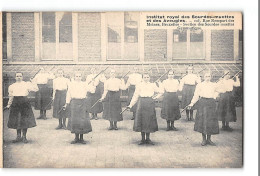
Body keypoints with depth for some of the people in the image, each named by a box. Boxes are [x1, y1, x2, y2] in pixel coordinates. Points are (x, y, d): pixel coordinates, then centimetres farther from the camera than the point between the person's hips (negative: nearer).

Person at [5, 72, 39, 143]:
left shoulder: (26, 84, 5)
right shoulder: (12, 86, 11)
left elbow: (36, 89, -3)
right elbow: (11, 96, 18)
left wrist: (33, 82, -7)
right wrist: (9, 104, 16)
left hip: (25, 103, -2)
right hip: (15, 103, 2)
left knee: (25, 120, -2)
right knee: (16, 121, 4)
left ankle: (24, 137, 9)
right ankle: (18, 136, 16)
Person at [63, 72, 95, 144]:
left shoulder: (84, 84, 7)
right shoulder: (71, 84, 9)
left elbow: (92, 90, -2)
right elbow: (68, 95, 13)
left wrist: (92, 84, -17)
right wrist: (66, 104, 10)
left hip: (82, 103, 0)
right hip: (74, 103, 0)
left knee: (83, 119, -2)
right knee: (75, 120, 2)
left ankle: (81, 138, 9)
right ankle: (76, 138, 14)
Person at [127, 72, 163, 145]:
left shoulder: (152, 85, 13)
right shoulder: (139, 85, 9)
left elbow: (161, 91, 5)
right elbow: (135, 96, 8)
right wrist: (131, 105, 3)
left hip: (150, 103, 1)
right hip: (142, 103, -1)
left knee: (149, 120, 3)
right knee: (142, 120, 0)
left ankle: (148, 139, 14)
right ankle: (143, 139, 9)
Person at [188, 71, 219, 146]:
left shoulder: (214, 85, 11)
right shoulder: (200, 85, 4)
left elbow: (216, 92, 29)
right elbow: (196, 95, 2)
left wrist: (214, 97, 11)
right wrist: (192, 103, -7)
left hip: (211, 103, 2)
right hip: (202, 102, -2)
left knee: (211, 120, 1)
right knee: (202, 120, -4)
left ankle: (209, 139, 12)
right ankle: (204, 139, 6)